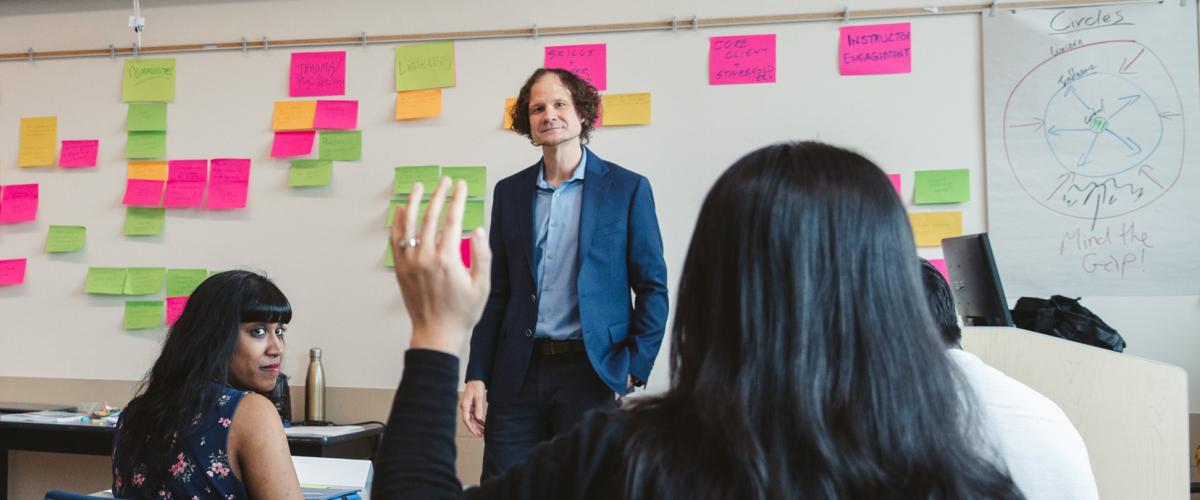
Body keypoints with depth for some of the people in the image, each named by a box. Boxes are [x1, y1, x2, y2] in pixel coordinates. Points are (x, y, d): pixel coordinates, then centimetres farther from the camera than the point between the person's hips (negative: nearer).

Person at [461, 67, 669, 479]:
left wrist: (635, 368, -7)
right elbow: (497, 292, 11)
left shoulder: (627, 189, 0)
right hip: (518, 374, 3)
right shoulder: (510, 191, 10)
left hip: (590, 372, -3)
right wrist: (476, 376, 5)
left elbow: (652, 287, 1)